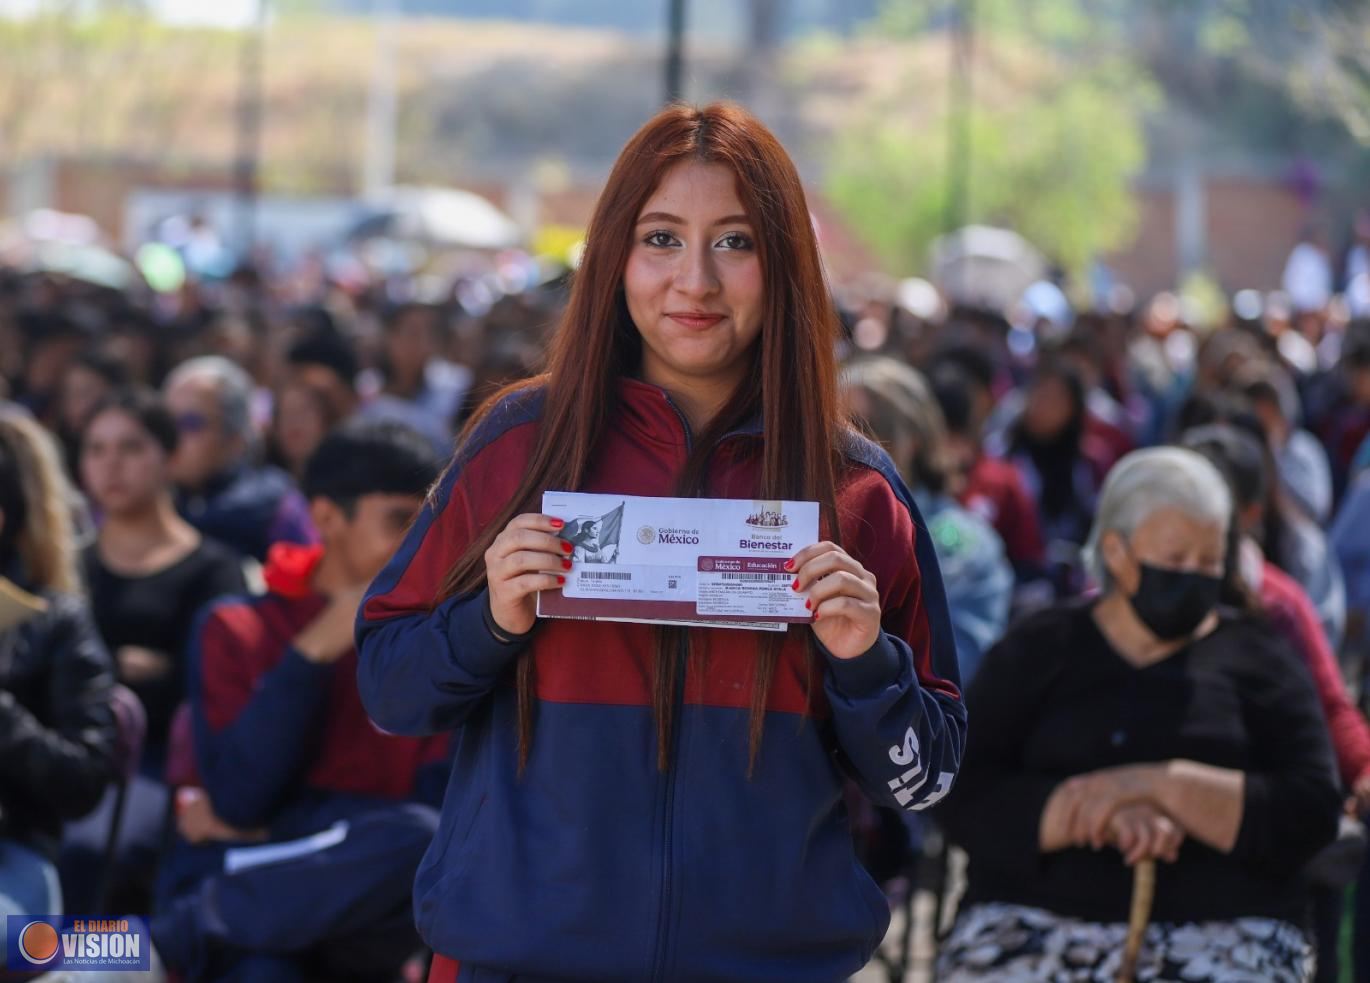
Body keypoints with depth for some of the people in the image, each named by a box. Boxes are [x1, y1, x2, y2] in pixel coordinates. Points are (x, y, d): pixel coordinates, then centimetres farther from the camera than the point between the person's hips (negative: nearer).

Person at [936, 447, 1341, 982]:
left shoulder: (1258, 660, 13)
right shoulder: (1036, 651, 13)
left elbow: (1312, 816, 0)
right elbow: (967, 801, 1)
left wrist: (1159, 786, -12)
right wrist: (1109, 815, -15)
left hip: (1218, 937, -1)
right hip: (1035, 925, 1)